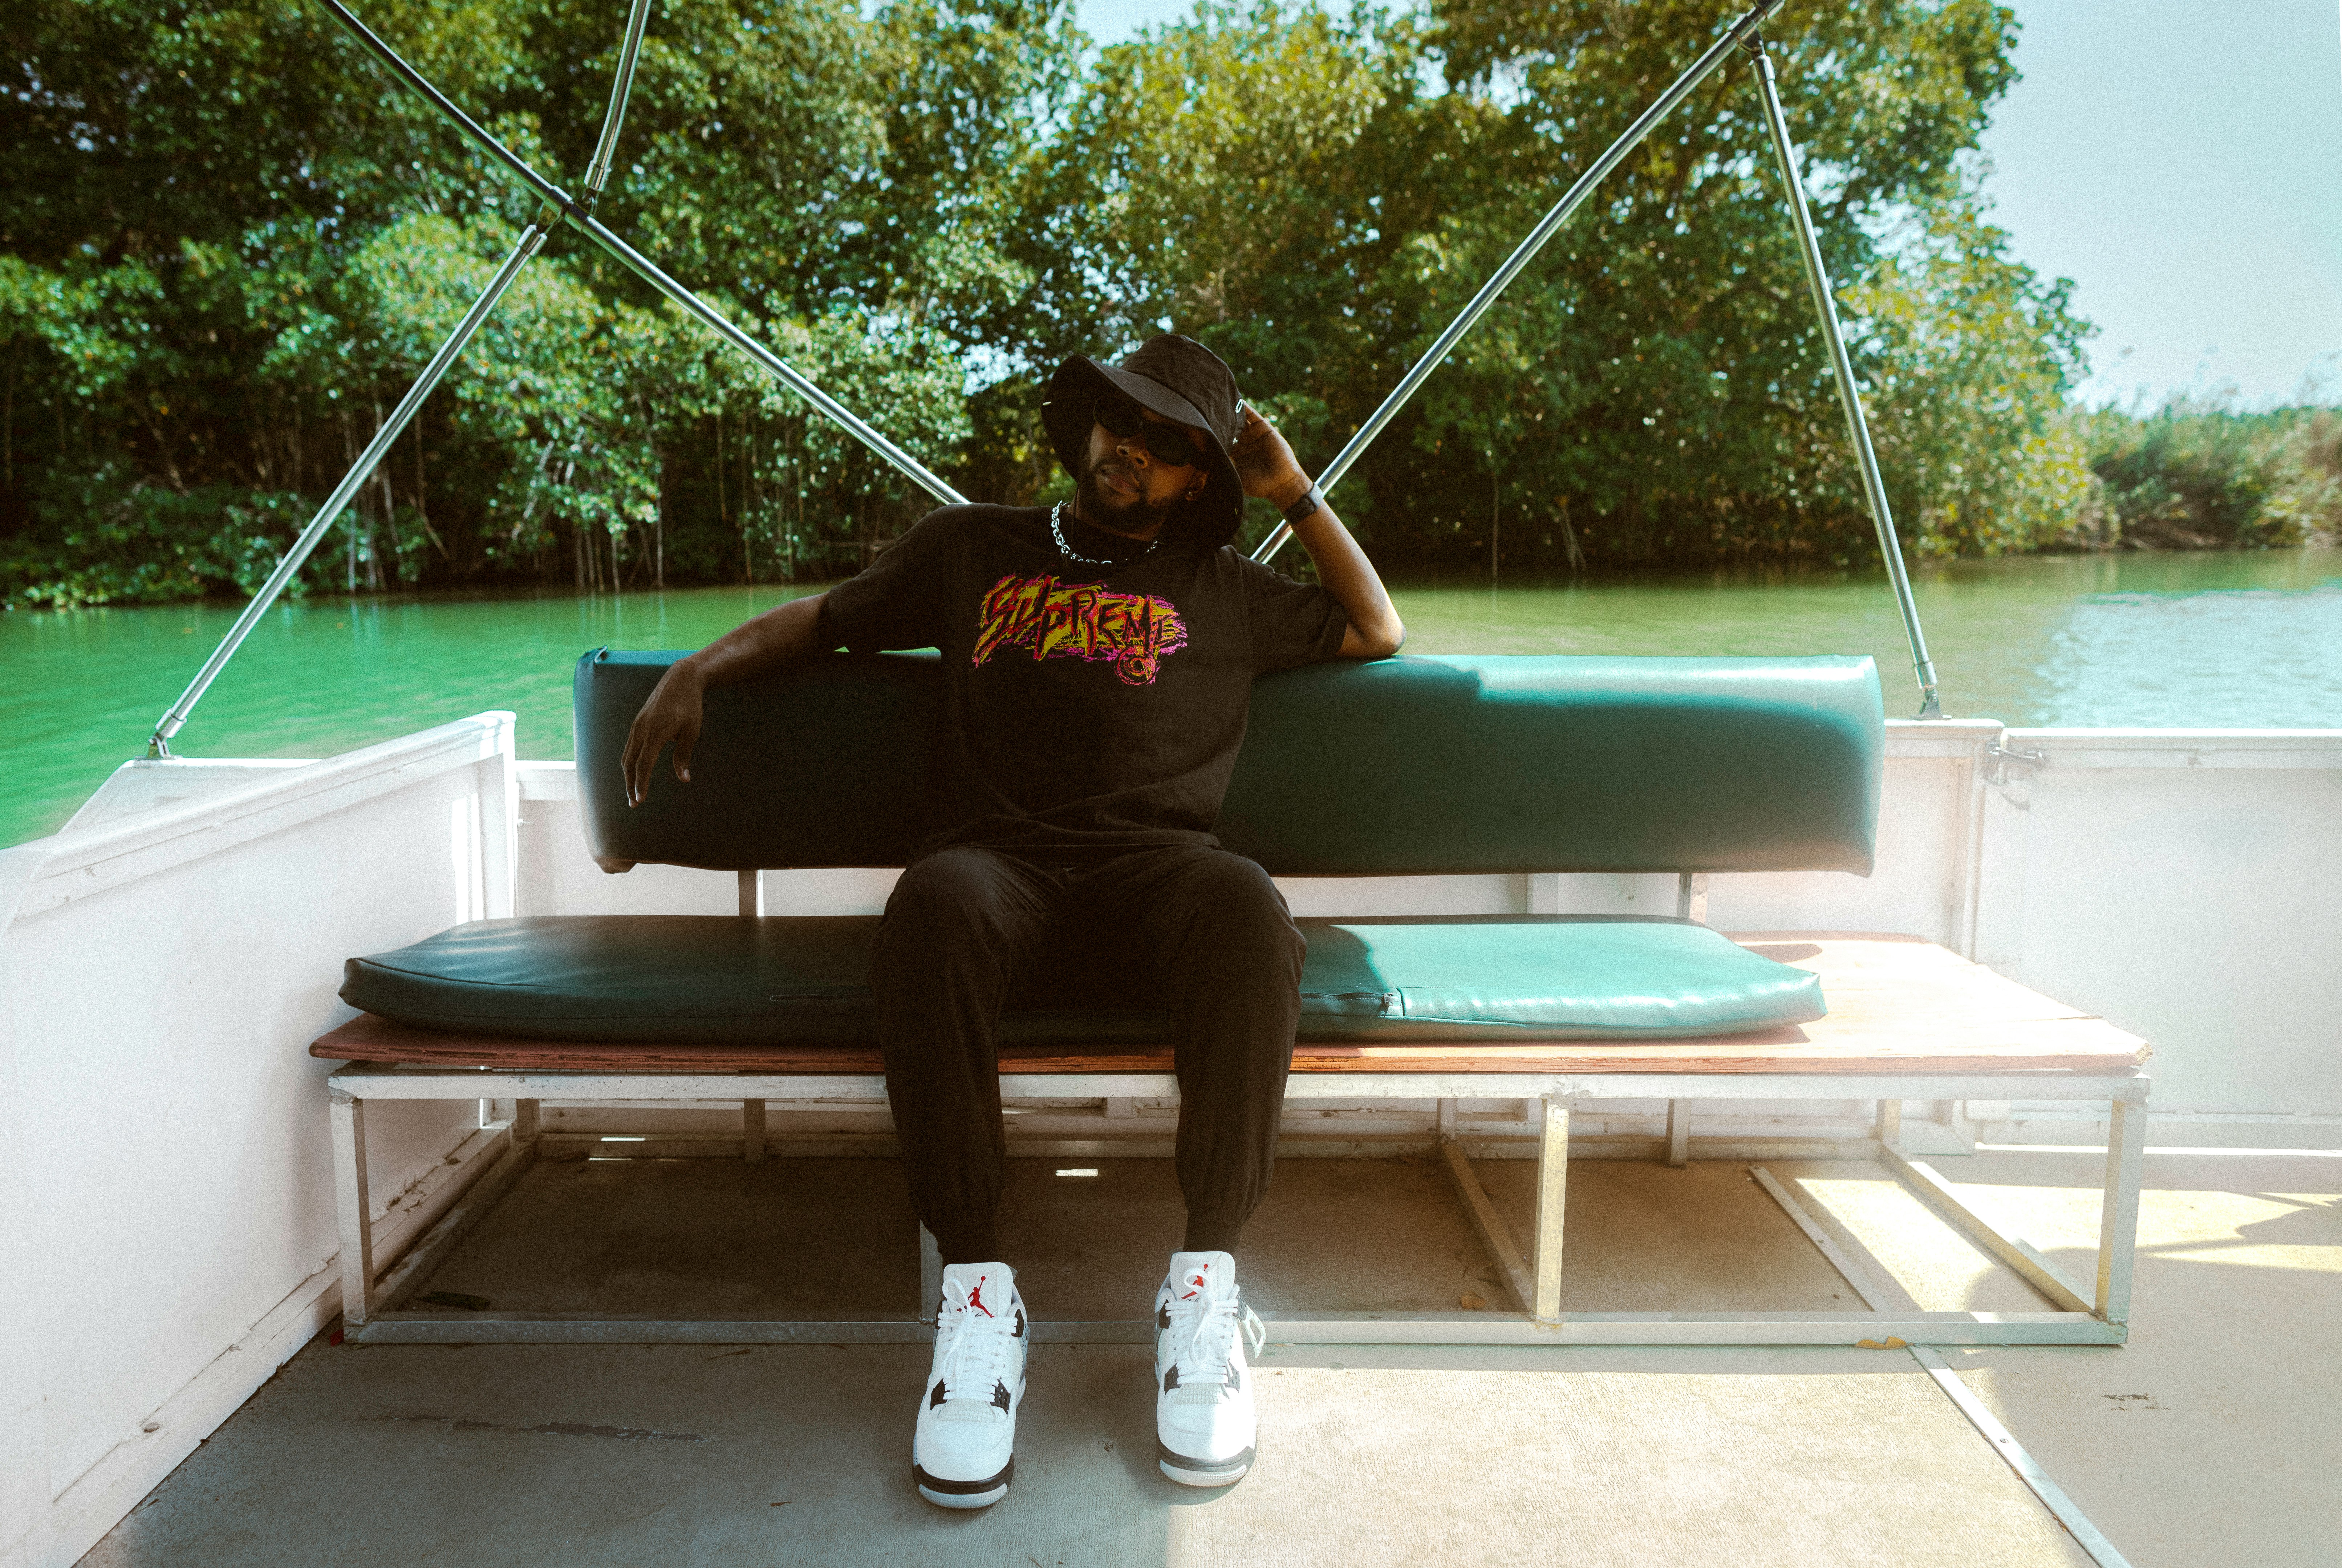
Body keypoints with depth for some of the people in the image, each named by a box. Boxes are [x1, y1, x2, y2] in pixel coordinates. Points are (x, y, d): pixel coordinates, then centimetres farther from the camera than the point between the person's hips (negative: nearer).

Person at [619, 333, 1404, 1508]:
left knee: (1247, 909, -37)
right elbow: (823, 618, 29)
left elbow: (1378, 632, 27)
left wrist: (1294, 492, 23)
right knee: (936, 900, -38)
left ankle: (1205, 1284, -21)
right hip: (1004, 863, 0)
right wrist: (699, 666, 12)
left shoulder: (1221, 587, 26)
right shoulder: (973, 548, 26)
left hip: (1156, 868, 0)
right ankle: (975, 1288, -25)